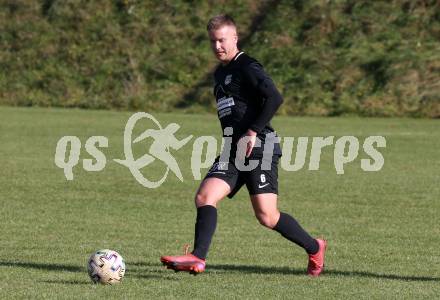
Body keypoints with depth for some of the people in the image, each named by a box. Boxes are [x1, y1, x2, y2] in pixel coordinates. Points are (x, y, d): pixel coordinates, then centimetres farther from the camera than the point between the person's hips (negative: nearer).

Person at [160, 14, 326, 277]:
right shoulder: (220, 73, 21)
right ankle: (198, 259, -19)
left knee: (267, 216, -9)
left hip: (259, 148, -8)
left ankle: (314, 248, 10)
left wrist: (253, 132, -21)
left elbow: (274, 98, -20)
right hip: (233, 152, 8)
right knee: (204, 197, -11)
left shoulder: (247, 67, -7)